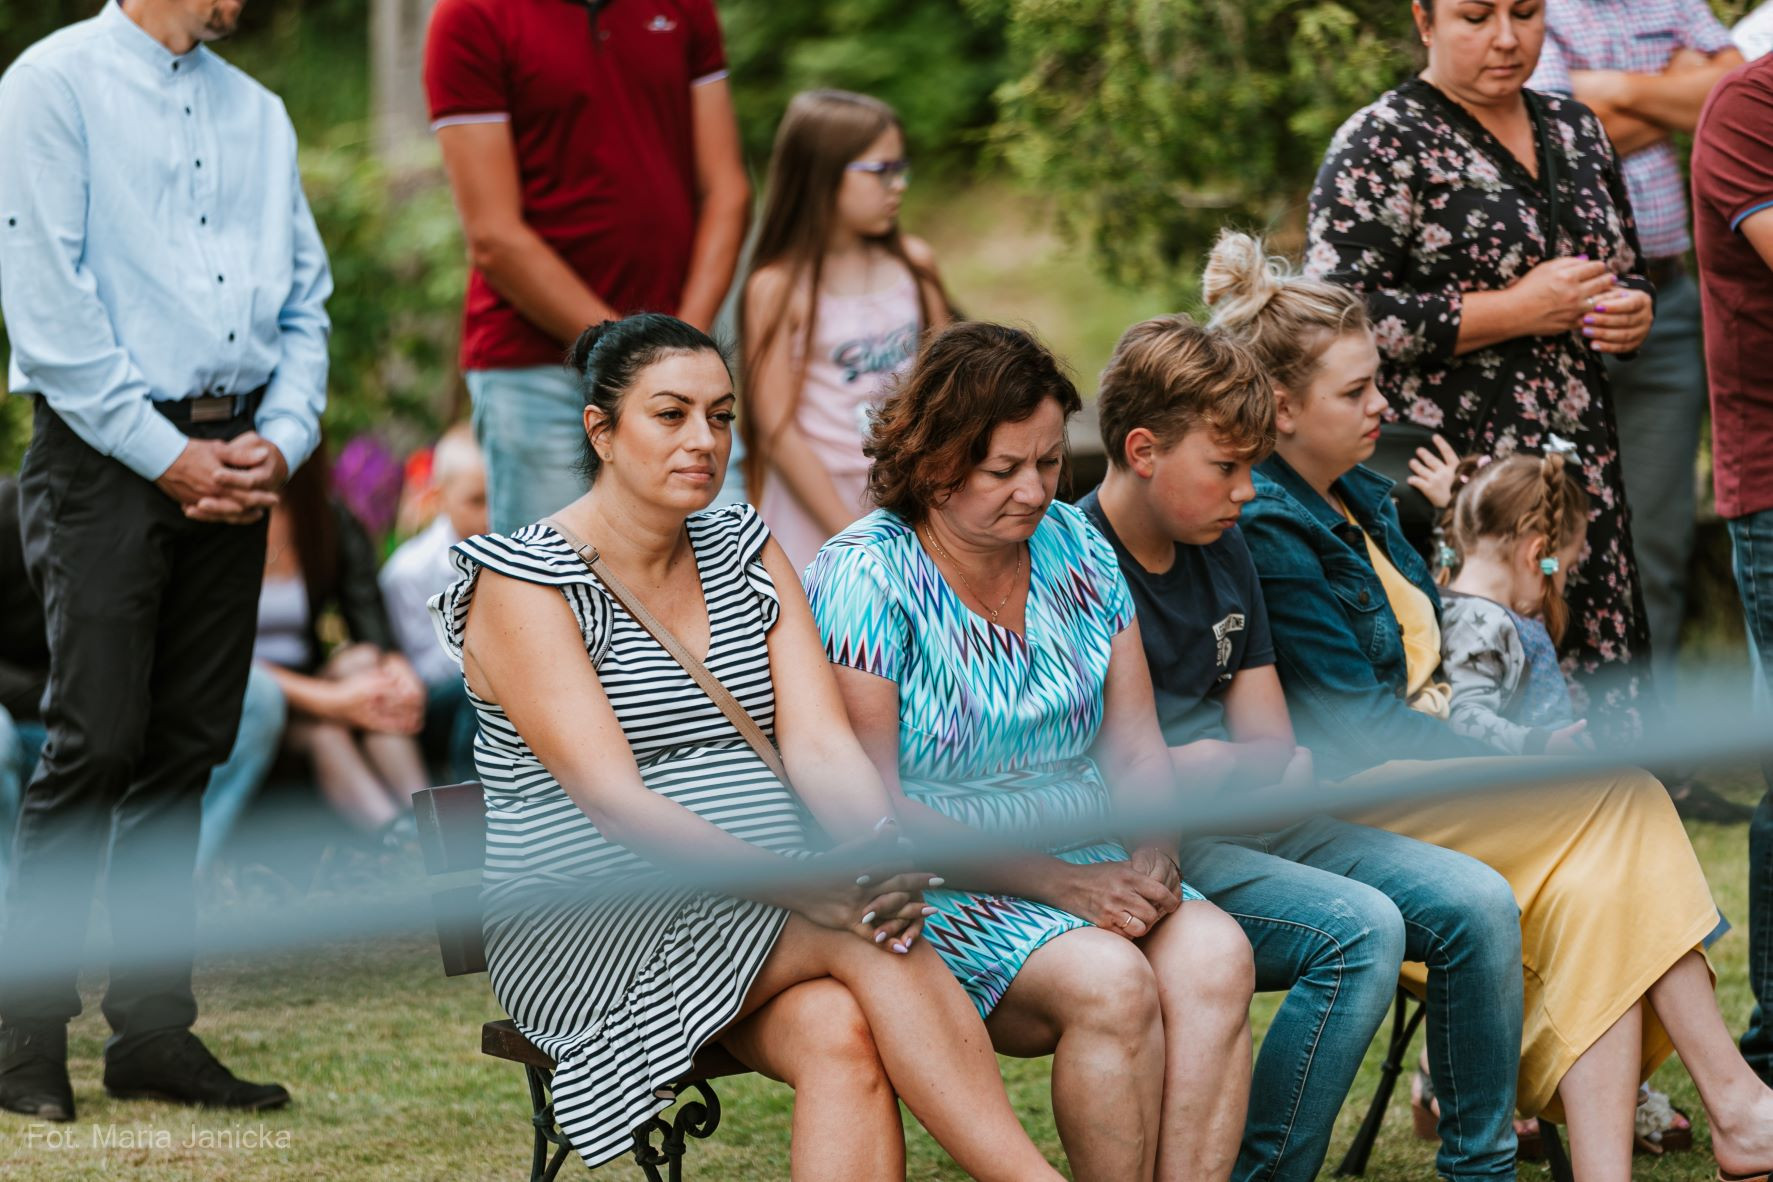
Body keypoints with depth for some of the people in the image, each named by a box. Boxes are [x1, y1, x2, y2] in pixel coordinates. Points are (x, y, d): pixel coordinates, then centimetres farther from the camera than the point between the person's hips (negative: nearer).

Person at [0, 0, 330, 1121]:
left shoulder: (258, 113, 18)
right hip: (106, 451, -6)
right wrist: (166, 454, -13)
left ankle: (153, 1029, 11)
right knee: (96, 743, -11)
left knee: (189, 747, 6)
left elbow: (307, 297, 16)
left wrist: (282, 438, -1)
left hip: (233, 461, 6)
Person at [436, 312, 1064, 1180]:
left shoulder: (746, 552, 14)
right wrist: (790, 883, -30)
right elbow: (612, 799, -18)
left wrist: (877, 852, -22)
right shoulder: (523, 585, -6)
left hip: (764, 928, 5)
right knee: (868, 942, -29)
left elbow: (819, 742, 1)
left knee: (842, 1036, -30)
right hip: (590, 933, -5)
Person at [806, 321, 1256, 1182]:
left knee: (1214, 954, -25)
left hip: (1086, 870, 5)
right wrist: (1055, 882, -20)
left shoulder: (1075, 547, 10)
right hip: (937, 888, -5)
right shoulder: (861, 579, -9)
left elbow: (1135, 747, 12)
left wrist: (1152, 856, -11)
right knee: (1108, 981, -31)